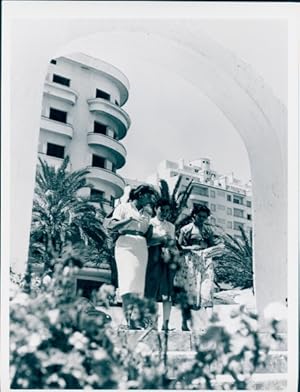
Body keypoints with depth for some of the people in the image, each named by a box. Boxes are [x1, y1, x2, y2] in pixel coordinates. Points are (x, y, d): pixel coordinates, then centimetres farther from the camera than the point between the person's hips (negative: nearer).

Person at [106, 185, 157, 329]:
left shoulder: (146, 213, 24)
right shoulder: (124, 207, 7)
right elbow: (111, 226, -6)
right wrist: (130, 219, -17)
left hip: (142, 247, 6)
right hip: (126, 245, -6)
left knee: (139, 283, -2)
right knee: (128, 281, -17)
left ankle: (134, 319, -2)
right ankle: (129, 320, -24)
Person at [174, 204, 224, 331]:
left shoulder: (208, 229, 17)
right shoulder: (186, 229, 5)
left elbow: (213, 244, 15)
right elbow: (179, 247, 1)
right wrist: (191, 248, -14)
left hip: (205, 260, 3)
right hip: (190, 262, -3)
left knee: (207, 291, -9)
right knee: (187, 292, -1)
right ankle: (184, 323, 8)